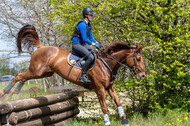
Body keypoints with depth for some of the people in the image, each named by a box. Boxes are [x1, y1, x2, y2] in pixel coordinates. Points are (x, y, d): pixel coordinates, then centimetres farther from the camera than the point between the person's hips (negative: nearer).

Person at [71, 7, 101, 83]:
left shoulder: (89, 26, 13)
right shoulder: (82, 25, -18)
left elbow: (91, 38, 17)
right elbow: (84, 39, -22)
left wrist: (96, 42, -1)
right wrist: (93, 44, -17)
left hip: (82, 45, 10)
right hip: (76, 44, -10)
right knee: (90, 57, -26)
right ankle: (83, 76, -22)